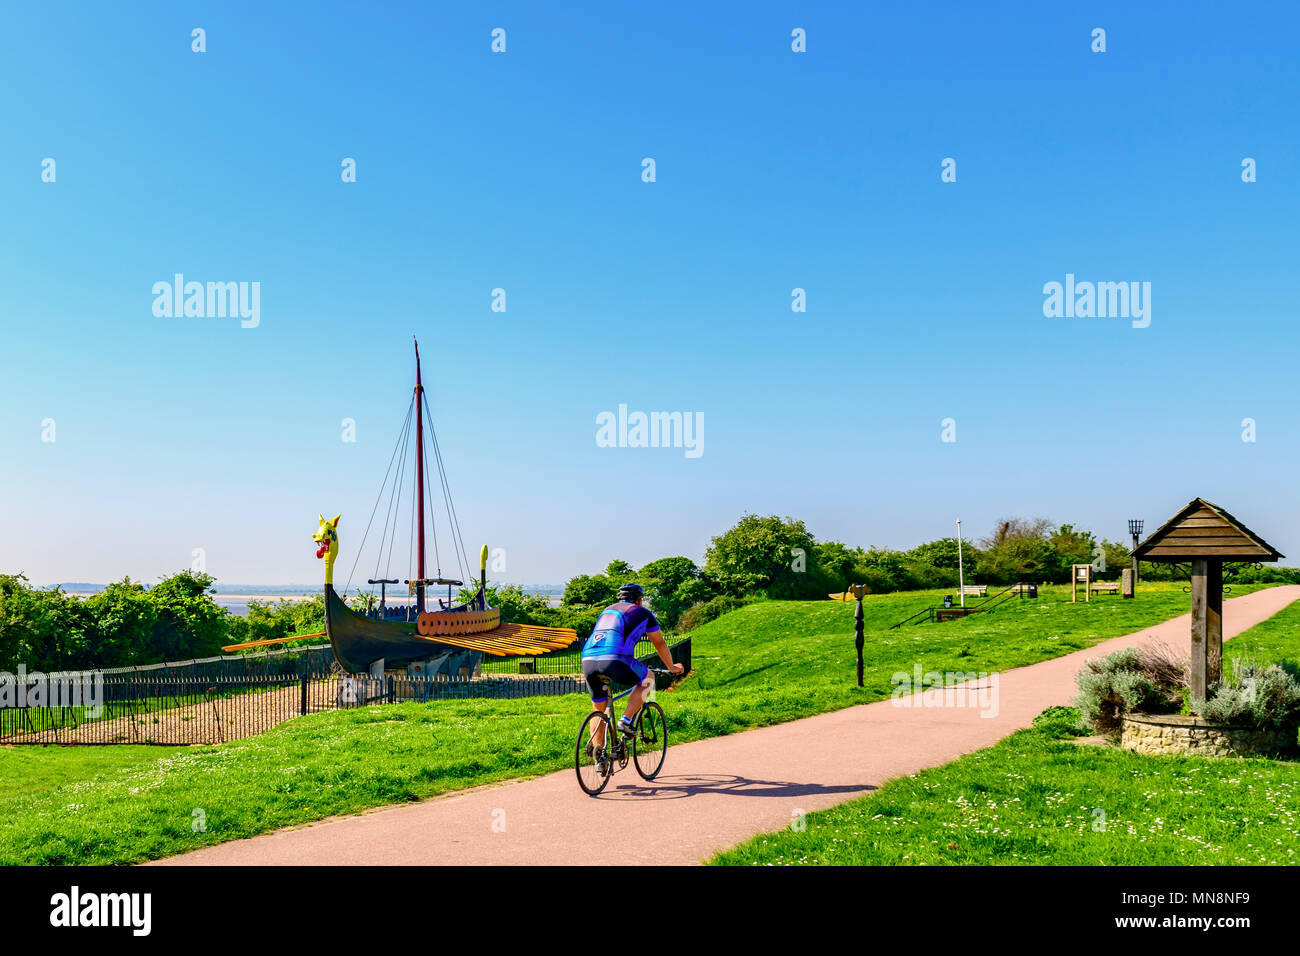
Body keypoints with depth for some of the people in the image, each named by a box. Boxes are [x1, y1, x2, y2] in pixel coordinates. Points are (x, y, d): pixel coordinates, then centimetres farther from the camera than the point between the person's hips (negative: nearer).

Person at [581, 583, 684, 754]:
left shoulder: (607, 610, 34)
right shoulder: (643, 613, 20)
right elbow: (660, 644, 30)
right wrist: (672, 667, 46)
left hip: (587, 660, 5)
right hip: (615, 660, -5)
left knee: (599, 710, 21)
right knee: (648, 679, 22)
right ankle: (626, 720, 8)